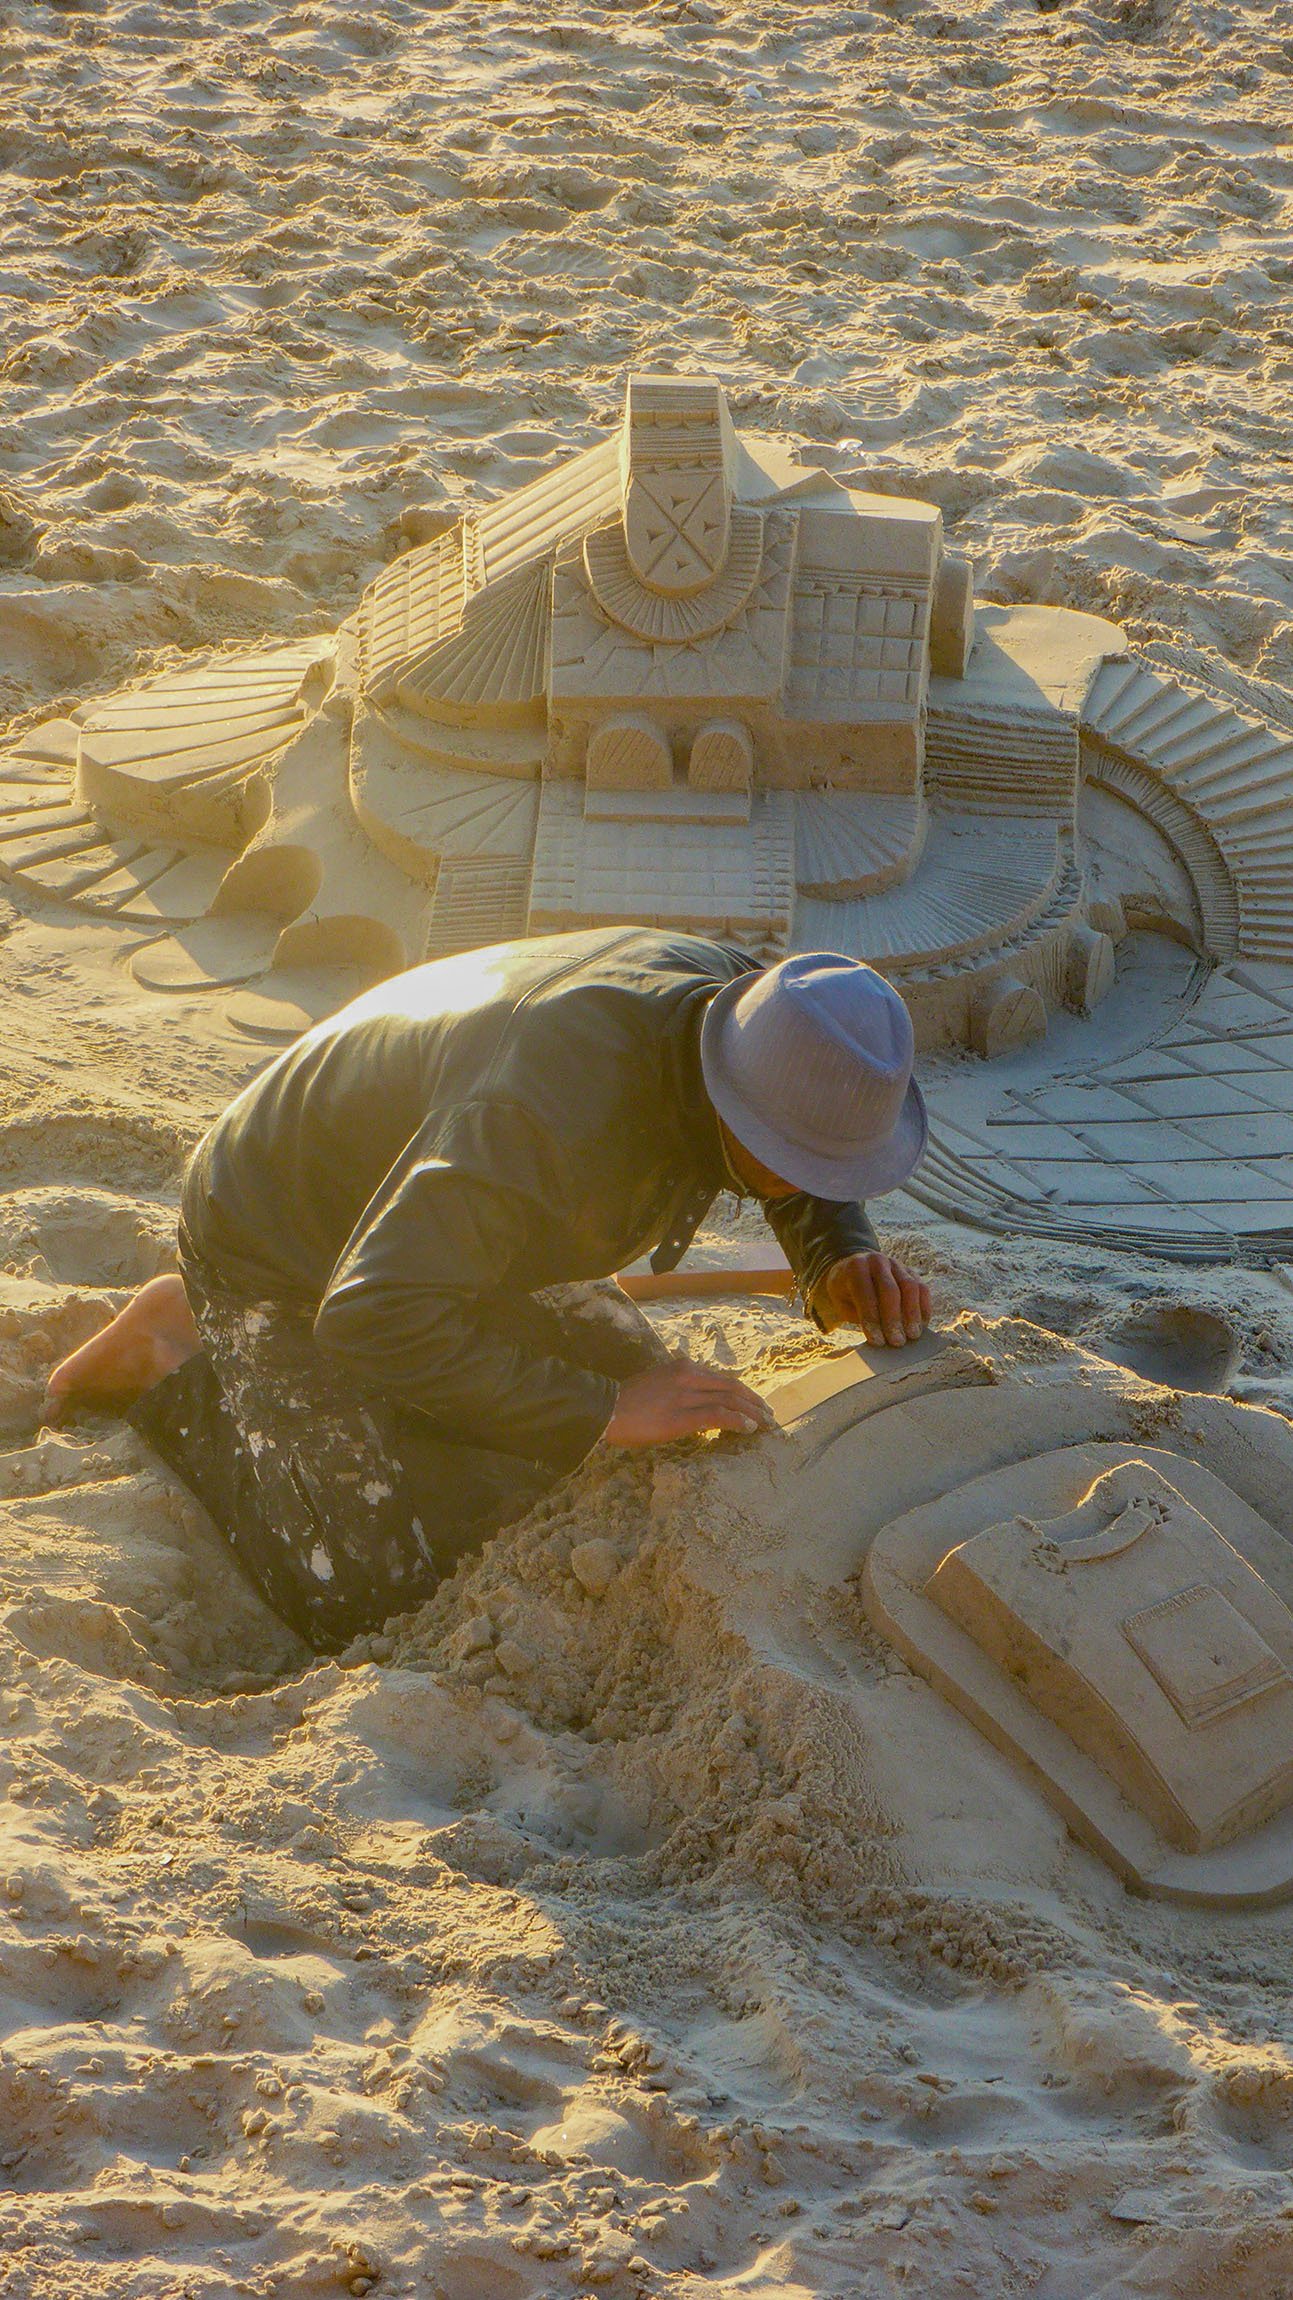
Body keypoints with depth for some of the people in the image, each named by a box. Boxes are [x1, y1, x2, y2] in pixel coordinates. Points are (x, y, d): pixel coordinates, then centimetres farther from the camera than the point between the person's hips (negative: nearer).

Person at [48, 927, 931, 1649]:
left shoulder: (745, 995, -19)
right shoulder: (557, 1103, -45)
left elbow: (809, 1182, 5)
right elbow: (374, 1321, -44)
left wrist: (842, 1259, -18)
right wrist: (605, 1409, -41)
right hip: (279, 1249, -8)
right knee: (370, 1597, -15)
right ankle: (180, 1366, 7)